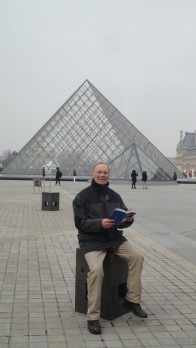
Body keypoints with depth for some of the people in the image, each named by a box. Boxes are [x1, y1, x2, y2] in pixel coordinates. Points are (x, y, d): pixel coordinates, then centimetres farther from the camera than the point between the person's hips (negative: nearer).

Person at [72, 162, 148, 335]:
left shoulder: (115, 196, 10)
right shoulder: (82, 197, -5)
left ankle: (132, 300, 1)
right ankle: (93, 317, -16)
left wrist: (129, 219, -14)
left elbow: (123, 221, 11)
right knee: (96, 269, -29)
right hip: (91, 240, -5)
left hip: (114, 237, 5)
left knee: (137, 257, -14)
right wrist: (100, 223, -28)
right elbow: (80, 223, -12)